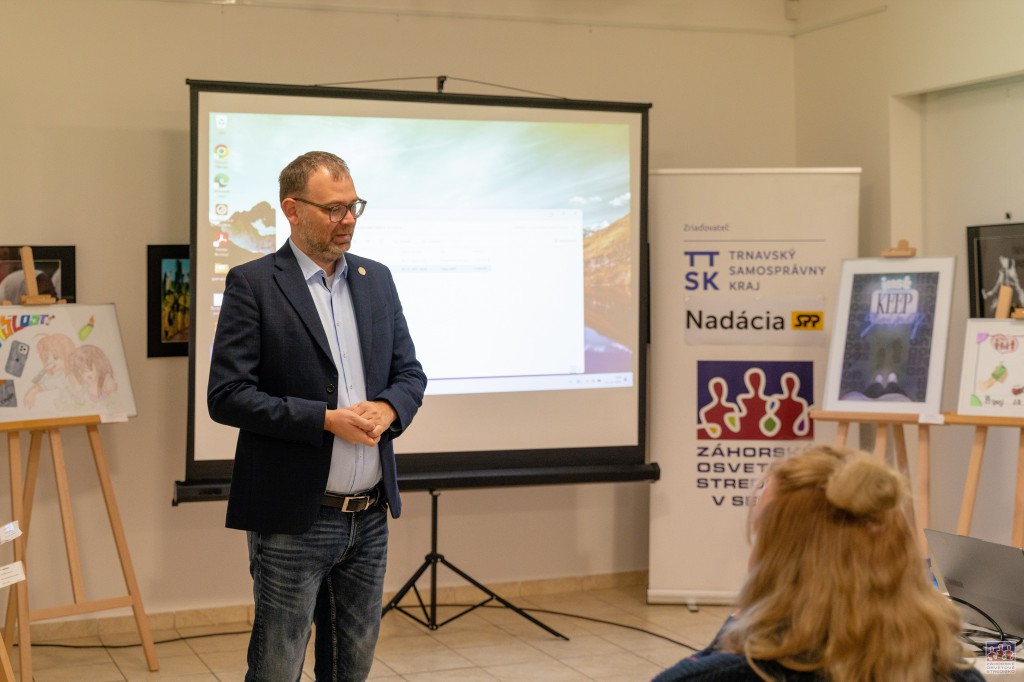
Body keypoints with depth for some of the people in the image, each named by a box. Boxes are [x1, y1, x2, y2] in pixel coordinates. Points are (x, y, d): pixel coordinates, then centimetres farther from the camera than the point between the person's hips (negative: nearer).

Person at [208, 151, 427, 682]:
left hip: (370, 516, 6)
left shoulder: (377, 280, 10)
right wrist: (326, 419, -19)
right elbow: (227, 396, -13)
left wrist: (387, 409, -11)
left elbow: (409, 373, 12)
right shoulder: (252, 284, -8)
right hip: (294, 519, -5)